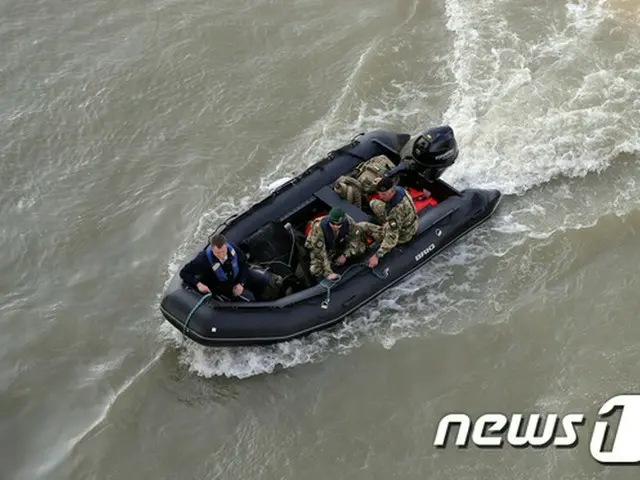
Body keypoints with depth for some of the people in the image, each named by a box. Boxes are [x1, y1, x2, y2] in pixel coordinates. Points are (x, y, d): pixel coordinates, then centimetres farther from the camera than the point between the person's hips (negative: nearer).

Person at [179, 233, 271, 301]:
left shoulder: (233, 250, -28)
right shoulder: (204, 259, -38)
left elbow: (244, 264, -6)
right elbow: (184, 273, -27)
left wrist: (241, 283, -15)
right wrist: (198, 284, -42)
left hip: (237, 275, 4)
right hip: (221, 284, -4)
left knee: (264, 280, 1)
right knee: (248, 297, -21)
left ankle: (254, 300, 28)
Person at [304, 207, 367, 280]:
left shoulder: (349, 222, -28)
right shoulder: (318, 227, -38)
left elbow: (355, 238, -11)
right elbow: (320, 252, -36)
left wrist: (345, 255, -22)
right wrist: (328, 273, -39)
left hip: (339, 245, 4)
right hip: (319, 249, -4)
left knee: (360, 247, -13)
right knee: (316, 270, -28)